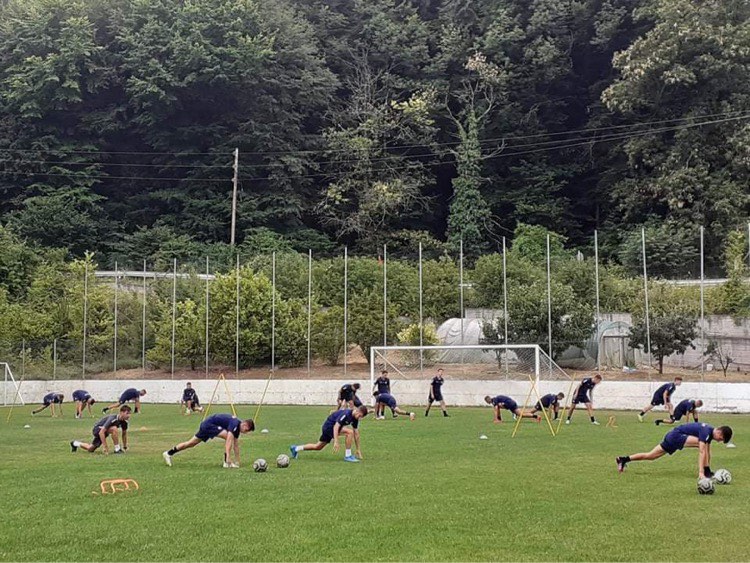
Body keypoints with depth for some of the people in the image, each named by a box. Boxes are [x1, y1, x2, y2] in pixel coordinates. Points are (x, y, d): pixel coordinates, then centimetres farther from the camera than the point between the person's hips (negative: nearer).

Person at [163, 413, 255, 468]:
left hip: (205, 425, 10)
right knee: (228, 436, -23)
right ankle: (227, 462, -18)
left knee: (191, 443, 17)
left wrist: (237, 461, 11)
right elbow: (229, 440, -35)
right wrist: (228, 457, -40)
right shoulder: (235, 424, -23)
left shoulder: (237, 427, 5)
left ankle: (168, 453, 27)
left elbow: (236, 445, 11)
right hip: (209, 424, -10)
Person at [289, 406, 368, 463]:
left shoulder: (355, 418, 0)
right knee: (350, 432, -25)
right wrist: (336, 442, -37)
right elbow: (336, 426, -32)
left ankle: (296, 449, 29)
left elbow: (356, 434, 7)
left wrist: (358, 449, 9)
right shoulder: (346, 414, -26)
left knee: (318, 447, 17)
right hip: (329, 426, -9)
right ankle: (347, 456, -17)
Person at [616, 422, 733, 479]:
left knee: (650, 456, 12)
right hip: (676, 435, -9)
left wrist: (708, 467, 17)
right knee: (701, 443, -24)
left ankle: (624, 459, 16)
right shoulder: (706, 432, -21)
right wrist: (701, 472, -35)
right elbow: (702, 452, -30)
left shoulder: (710, 432, 7)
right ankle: (706, 472, -17)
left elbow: (708, 451, 16)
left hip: (671, 437, 9)